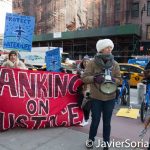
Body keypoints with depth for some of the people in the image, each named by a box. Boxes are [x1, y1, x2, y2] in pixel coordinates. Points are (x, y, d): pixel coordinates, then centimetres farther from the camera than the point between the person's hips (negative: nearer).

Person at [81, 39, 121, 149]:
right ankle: (91, 139, 36)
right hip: (96, 98, -2)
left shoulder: (115, 64, 2)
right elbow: (84, 78, -7)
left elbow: (119, 79, 7)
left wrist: (114, 80, -16)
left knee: (107, 122, 13)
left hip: (110, 98, 2)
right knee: (95, 121, 11)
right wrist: (94, 78, -24)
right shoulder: (93, 63, -7)